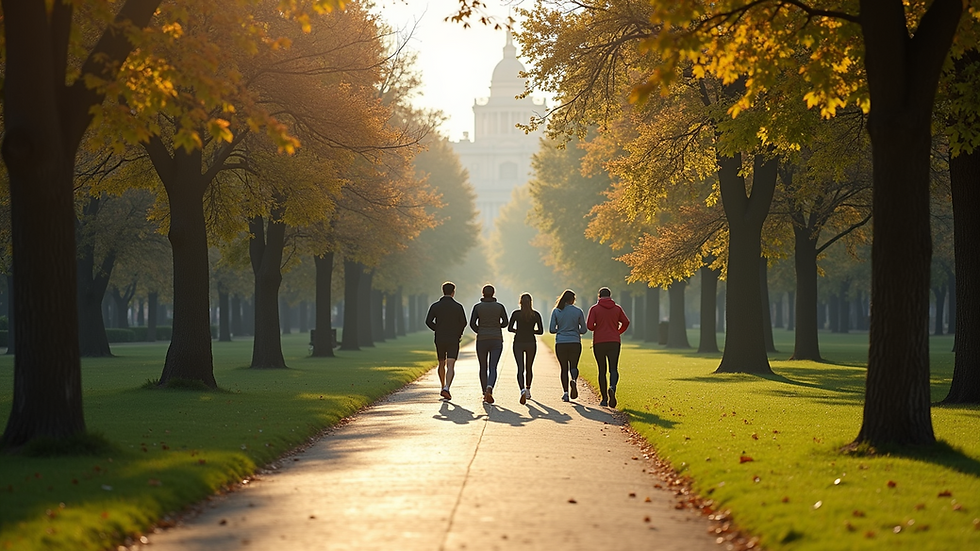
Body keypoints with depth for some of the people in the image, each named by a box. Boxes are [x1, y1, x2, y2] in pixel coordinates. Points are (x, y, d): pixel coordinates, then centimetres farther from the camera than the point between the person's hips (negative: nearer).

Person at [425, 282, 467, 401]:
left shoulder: (435, 306, 1)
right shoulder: (458, 306, -3)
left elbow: (428, 321, -5)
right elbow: (463, 323, -2)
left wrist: (438, 330, 11)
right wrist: (459, 334, 17)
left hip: (439, 339, 2)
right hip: (453, 339, -2)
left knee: (442, 364, 20)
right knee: (450, 366, -9)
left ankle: (443, 387, 29)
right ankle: (447, 388, -27)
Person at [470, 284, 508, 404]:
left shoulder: (477, 306, -1)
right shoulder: (500, 306, 1)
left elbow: (472, 323, -6)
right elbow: (505, 323, 0)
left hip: (481, 340, 0)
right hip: (496, 340, 0)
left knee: (483, 368, 17)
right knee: (493, 368, -6)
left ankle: (485, 394, 22)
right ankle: (489, 389, -32)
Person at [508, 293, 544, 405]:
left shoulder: (516, 313, -5)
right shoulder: (536, 315, -1)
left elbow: (509, 328, -3)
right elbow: (541, 331, -2)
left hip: (518, 343, -2)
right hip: (531, 343, 2)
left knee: (520, 368, -7)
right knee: (528, 368, 20)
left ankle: (523, 390, -29)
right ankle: (528, 390, 32)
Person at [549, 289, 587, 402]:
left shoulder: (556, 311, -2)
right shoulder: (578, 311, -2)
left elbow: (551, 329, -2)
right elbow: (584, 330, 2)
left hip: (560, 343, 0)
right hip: (575, 343, 0)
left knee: (564, 368, 9)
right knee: (573, 366, 13)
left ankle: (565, 393, 0)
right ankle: (573, 380, -20)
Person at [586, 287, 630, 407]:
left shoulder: (594, 308, -1)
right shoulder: (617, 308, 6)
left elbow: (589, 325, -9)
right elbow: (626, 322, 5)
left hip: (599, 343, -1)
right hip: (614, 342, 1)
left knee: (602, 371, 7)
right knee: (613, 369, -4)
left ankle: (604, 399, 8)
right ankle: (612, 388, -34)